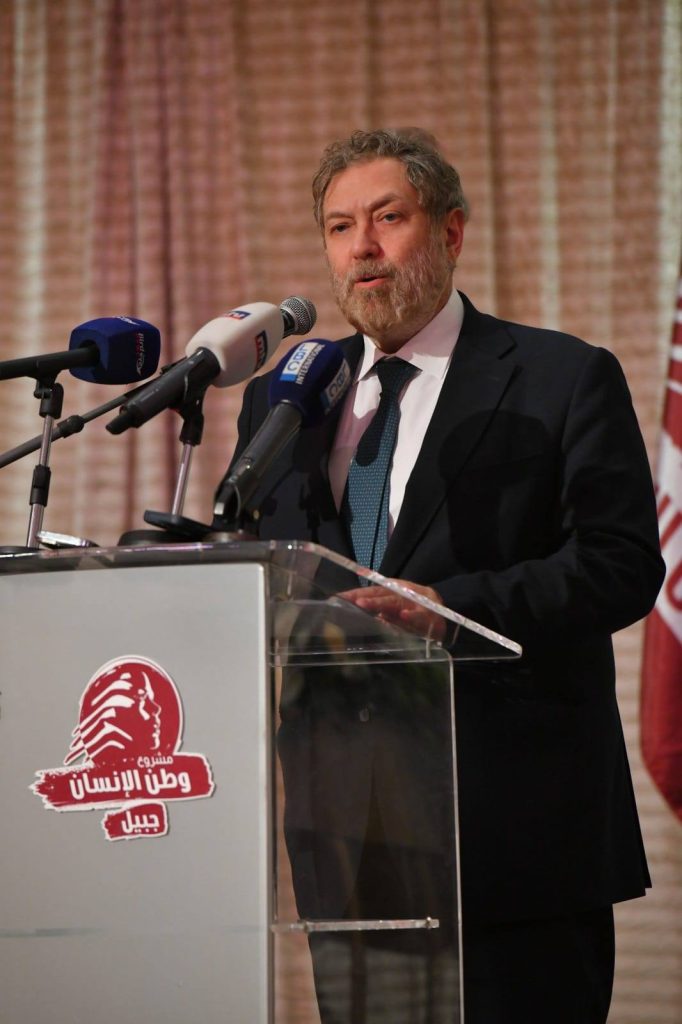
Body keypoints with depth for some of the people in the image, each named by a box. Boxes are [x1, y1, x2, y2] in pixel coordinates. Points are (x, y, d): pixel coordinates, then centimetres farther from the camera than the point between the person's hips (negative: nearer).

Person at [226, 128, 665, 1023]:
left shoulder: (565, 379, 2)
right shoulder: (282, 397, 17)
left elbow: (624, 564, -8)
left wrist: (450, 606, -20)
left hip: (512, 820, -4)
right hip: (345, 820, 4)